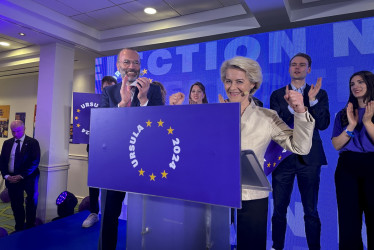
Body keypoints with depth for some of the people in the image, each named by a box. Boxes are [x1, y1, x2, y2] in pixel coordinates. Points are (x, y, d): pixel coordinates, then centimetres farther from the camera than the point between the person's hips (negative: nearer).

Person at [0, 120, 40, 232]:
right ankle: (19, 228, 25)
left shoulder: (32, 142, -5)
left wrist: (21, 176, -15)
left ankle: (30, 228, 19)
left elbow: (35, 162, -11)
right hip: (11, 179, 4)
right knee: (16, 205, 10)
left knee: (31, 204, 4)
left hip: (28, 179, -4)